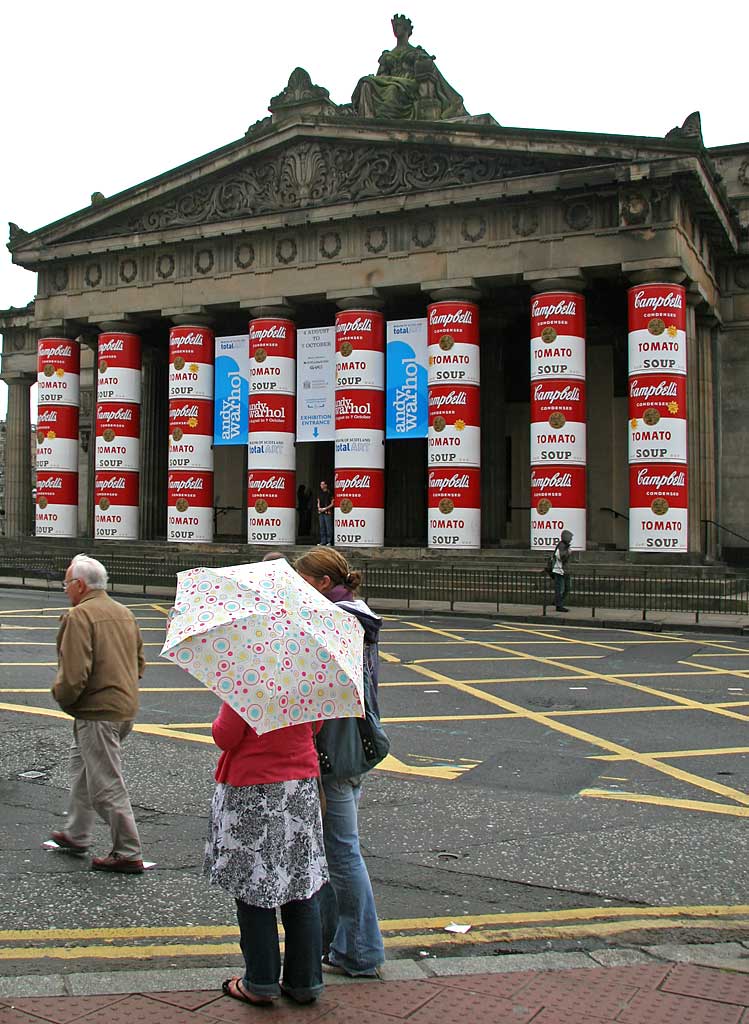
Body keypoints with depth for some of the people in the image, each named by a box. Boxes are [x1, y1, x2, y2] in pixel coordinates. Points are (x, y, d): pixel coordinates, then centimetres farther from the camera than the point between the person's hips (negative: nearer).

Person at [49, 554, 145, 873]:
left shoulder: (79, 616, -16)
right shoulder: (124, 613, 12)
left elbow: (73, 673, -23)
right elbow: (139, 662, 18)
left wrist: (62, 697, -5)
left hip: (97, 713, -10)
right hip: (126, 708, 10)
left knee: (106, 786, -1)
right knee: (82, 765, 25)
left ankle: (128, 855, 6)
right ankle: (76, 835, 36)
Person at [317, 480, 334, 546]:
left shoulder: (329, 493, -5)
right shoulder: (320, 493, 14)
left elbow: (332, 503, -6)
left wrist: (325, 508, -14)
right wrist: (319, 507, 2)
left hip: (327, 512, -6)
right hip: (321, 512, 6)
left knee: (328, 527, -5)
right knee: (322, 527, 7)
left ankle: (329, 541, -1)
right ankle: (323, 541, 12)